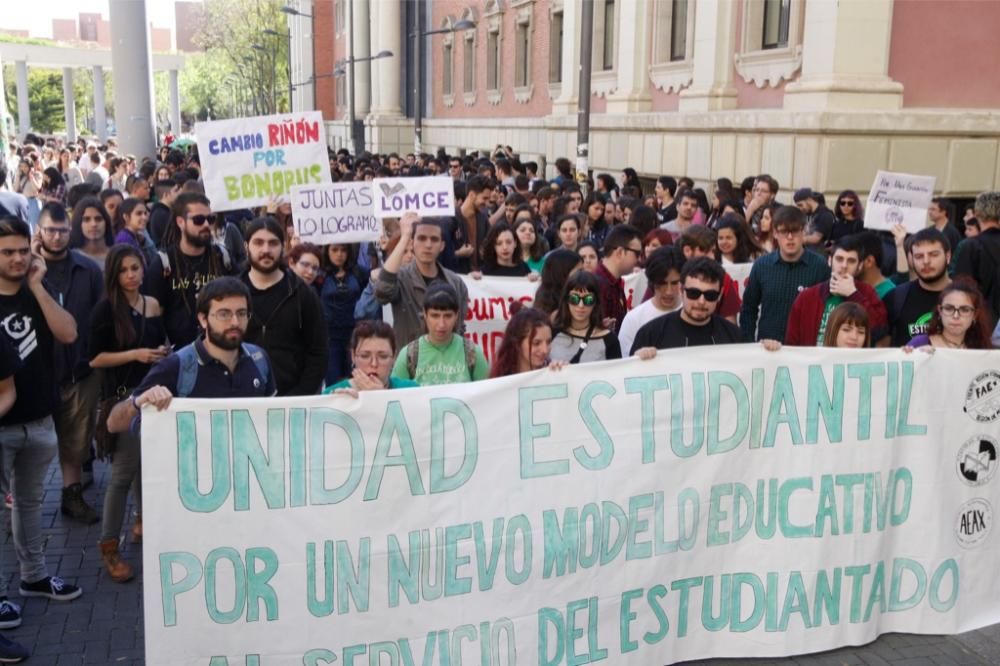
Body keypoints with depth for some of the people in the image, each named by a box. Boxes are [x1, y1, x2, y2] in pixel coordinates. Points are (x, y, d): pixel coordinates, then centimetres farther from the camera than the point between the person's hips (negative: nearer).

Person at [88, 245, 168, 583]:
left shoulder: (152, 305, 7)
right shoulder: (106, 309, -8)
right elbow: (95, 359, -11)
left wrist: (162, 352, 0)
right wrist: (135, 354, -19)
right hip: (122, 398, -5)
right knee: (123, 472, -6)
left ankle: (143, 521, 36)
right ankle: (109, 547, 3)